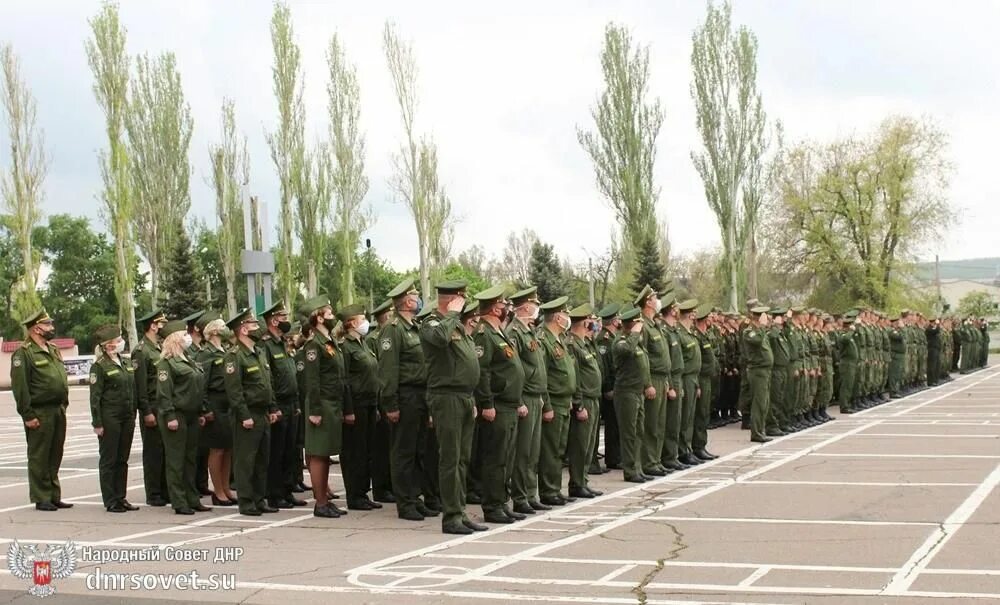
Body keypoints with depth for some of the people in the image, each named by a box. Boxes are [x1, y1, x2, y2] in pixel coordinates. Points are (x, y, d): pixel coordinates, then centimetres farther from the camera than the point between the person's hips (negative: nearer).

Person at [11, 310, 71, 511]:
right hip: (40, 414, -8)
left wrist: (63, 404, 15)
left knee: (55, 457, 13)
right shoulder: (23, 353, -10)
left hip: (58, 411, 8)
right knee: (39, 458, 0)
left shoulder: (53, 350, 16)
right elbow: (19, 387, -15)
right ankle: (41, 499, 6)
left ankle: (54, 496, 20)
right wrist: (28, 415, -17)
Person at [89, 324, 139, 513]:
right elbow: (95, 396, -10)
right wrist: (97, 423, -14)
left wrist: (133, 415, 13)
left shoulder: (127, 363, 13)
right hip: (109, 418, -7)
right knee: (108, 460, 1)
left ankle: (121, 497, 17)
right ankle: (110, 501, 6)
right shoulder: (99, 366, -8)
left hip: (127, 418, 7)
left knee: (122, 459, 11)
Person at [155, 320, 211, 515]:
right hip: (176, 416, -9)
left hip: (191, 416, 9)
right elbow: (164, 392, -15)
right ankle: (179, 502, 0)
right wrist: (170, 416, -21)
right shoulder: (166, 363, -9)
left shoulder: (189, 360, 18)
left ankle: (192, 499, 18)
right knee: (176, 460, -3)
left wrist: (201, 412, 16)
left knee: (191, 458, 12)